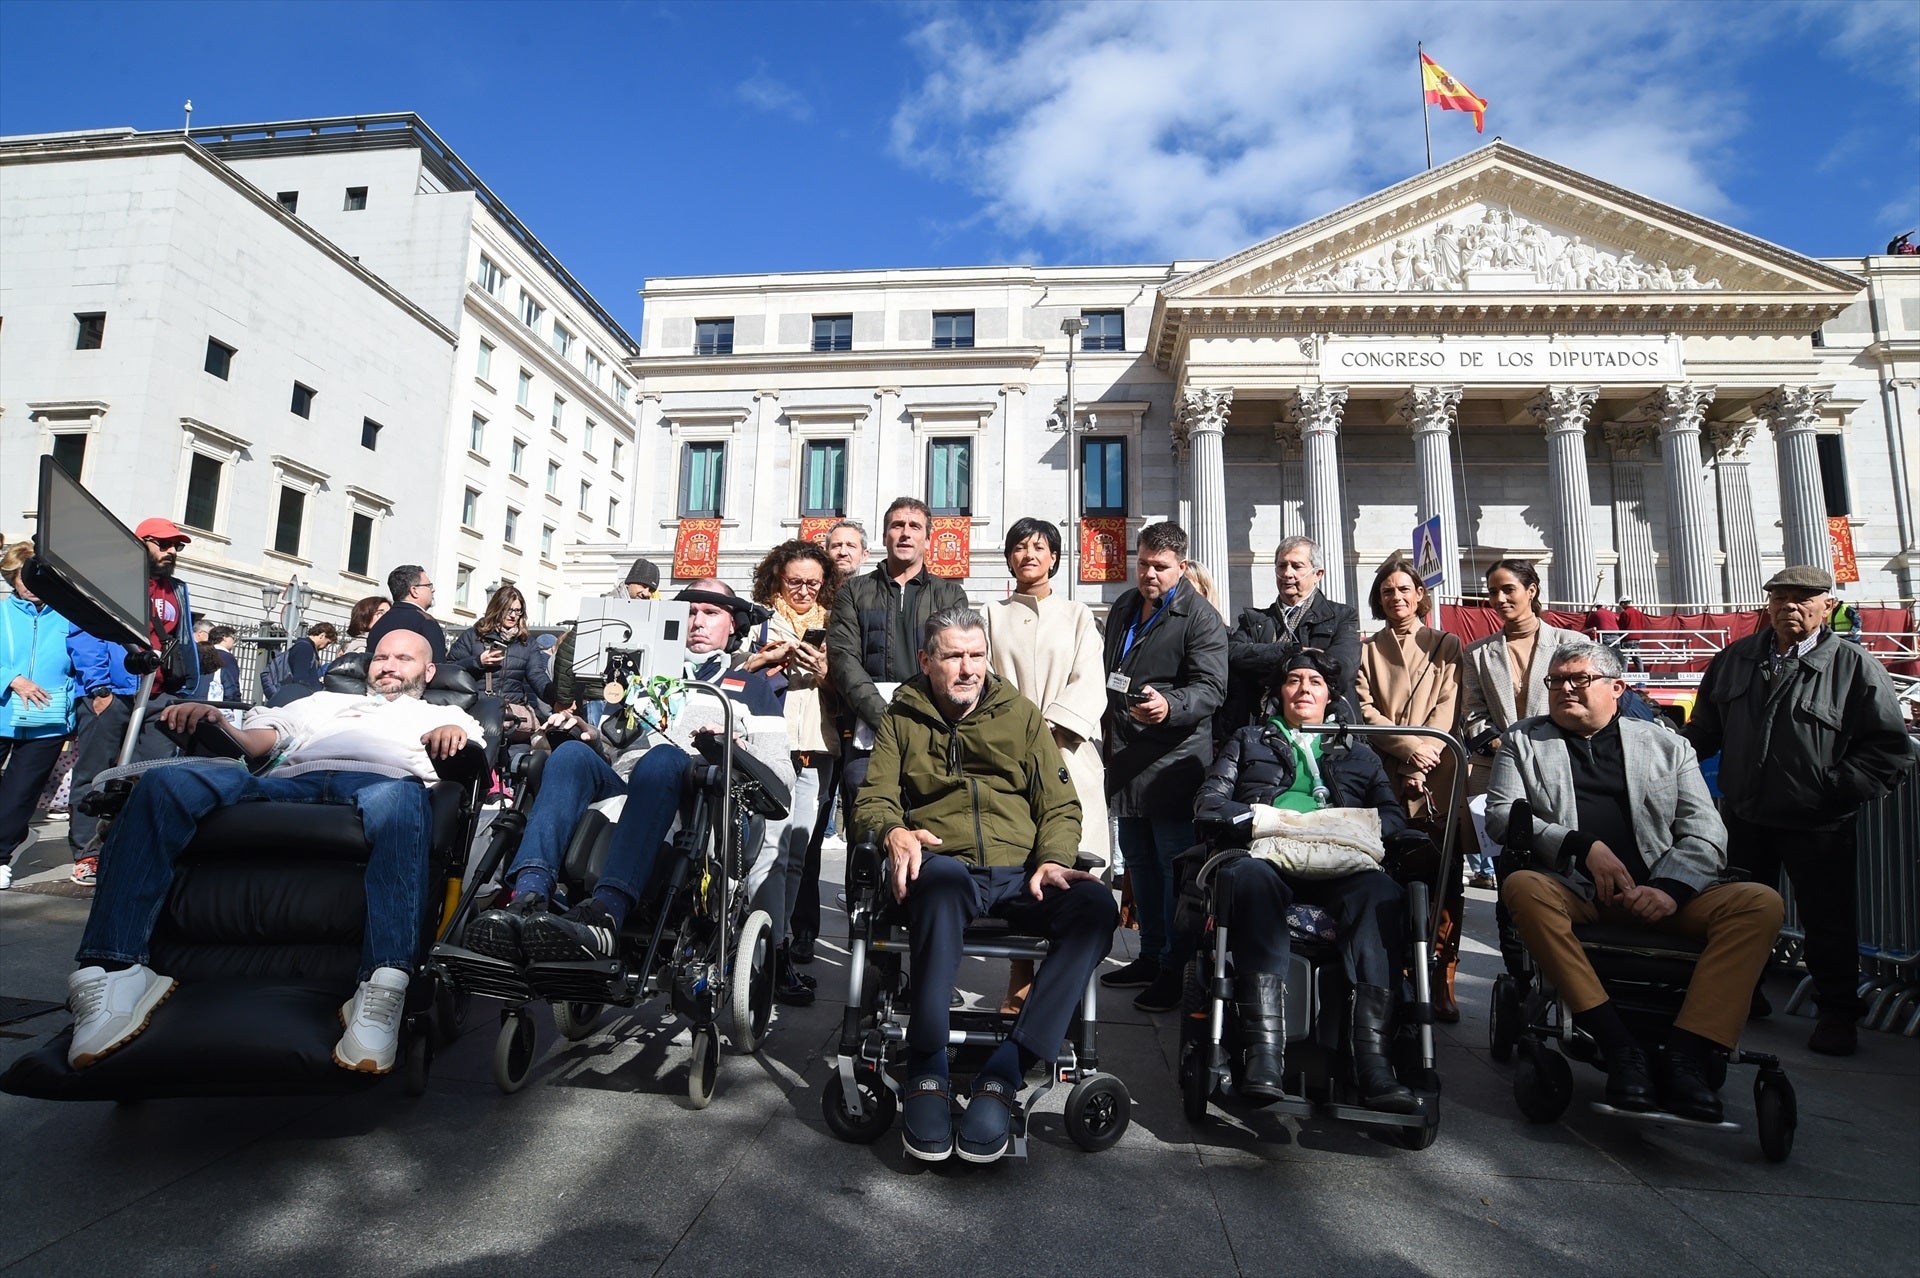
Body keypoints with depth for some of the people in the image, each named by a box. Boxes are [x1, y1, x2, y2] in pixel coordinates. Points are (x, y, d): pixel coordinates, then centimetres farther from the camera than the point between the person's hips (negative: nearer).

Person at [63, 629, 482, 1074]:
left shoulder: (443, 715, 33)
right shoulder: (325, 702, 43)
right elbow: (256, 741, 29)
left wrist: (454, 734, -12)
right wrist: (213, 721, 7)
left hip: (382, 780, -4)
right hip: (288, 780, 4)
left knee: (398, 798, -42)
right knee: (166, 781, -24)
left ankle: (382, 994, -55)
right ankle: (112, 975, -34)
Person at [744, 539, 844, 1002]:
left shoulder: (830, 629, 21)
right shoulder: (760, 621, 12)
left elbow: (841, 698, 19)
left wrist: (823, 673, -1)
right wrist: (771, 656, -8)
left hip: (817, 750, 4)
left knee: (798, 852, 2)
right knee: (772, 846, -14)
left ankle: (798, 938, 9)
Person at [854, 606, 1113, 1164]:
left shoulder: (1022, 714, 17)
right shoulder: (902, 718, 16)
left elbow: (1059, 802, 13)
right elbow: (873, 798, 8)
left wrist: (1052, 859, -7)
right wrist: (893, 831, -16)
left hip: (1019, 873, 2)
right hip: (942, 862, -2)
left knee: (1095, 904, -29)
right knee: (942, 879, -40)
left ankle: (1003, 1073, -27)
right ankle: (927, 1072, -30)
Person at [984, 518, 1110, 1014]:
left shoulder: (1078, 616, 14)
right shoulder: (992, 615, 16)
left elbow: (1090, 686, 3)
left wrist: (1047, 723, -12)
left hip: (1065, 750, 0)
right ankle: (1021, 975, 4)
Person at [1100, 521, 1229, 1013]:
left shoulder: (1200, 617, -7)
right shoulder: (1123, 608, 16)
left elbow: (1210, 687, -16)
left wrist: (1169, 706, -34)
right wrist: (1107, 723, 22)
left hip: (1173, 761, -8)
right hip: (1126, 760, 8)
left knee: (1176, 866, -3)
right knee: (1139, 861, 16)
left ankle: (1176, 970, 8)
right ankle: (1150, 957, 29)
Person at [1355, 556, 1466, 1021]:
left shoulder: (1447, 645, 14)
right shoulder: (1368, 649, 15)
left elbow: (1447, 709, 3)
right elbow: (1364, 710, 4)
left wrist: (1424, 765, -9)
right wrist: (1410, 747, -10)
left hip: (1437, 782, 0)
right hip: (1385, 779, 0)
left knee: (1444, 880, -5)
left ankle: (1442, 981, 2)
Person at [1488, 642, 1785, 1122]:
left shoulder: (1666, 745, 19)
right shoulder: (1523, 740, 16)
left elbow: (1705, 833, 8)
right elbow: (1500, 815, 4)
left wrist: (1669, 889, -12)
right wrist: (1584, 847, -10)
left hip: (1661, 894, 2)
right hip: (1572, 888, -2)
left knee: (1761, 903, -22)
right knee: (1521, 887, -33)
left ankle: (1688, 1055, -27)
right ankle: (1621, 1047, -30)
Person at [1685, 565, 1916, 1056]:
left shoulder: (1856, 668, -7)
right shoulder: (1735, 659, 4)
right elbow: (1704, 730, 11)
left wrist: (1838, 789, -17)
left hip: (1818, 827, -3)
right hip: (1743, 818, 4)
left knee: (1827, 922, 9)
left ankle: (1838, 1014, 28)